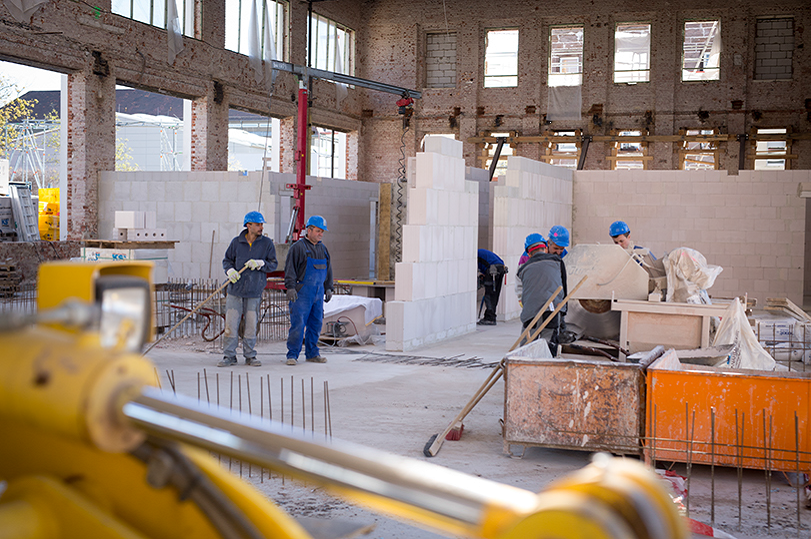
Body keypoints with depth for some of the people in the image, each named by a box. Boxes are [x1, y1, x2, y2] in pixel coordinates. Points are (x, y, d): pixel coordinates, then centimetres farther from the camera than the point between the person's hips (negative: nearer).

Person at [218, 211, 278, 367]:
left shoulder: (267, 243, 3)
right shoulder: (236, 242, 3)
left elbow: (273, 264, 3)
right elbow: (227, 260, 12)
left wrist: (260, 263, -14)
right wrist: (230, 270, -8)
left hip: (254, 291, 0)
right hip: (235, 290, 0)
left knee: (251, 325, 4)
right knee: (231, 324, -1)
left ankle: (250, 355, 16)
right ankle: (229, 356, 7)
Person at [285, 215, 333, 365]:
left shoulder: (323, 249, 16)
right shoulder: (298, 247, -6)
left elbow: (328, 270, 24)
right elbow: (290, 269, -9)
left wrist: (328, 288, 19)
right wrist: (290, 287, -17)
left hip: (318, 293, 7)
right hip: (302, 293, -7)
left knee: (316, 324, 8)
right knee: (298, 324, -9)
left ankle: (312, 353, 17)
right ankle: (292, 355, -2)